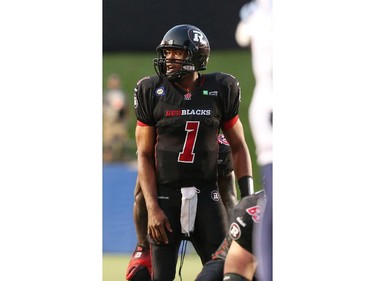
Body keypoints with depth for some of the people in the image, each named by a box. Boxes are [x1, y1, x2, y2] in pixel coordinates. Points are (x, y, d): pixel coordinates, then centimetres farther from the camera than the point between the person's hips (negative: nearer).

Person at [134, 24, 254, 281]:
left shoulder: (220, 91, -1)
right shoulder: (153, 92, -3)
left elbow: (238, 147, 9)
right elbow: (145, 155, 0)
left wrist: (248, 197, 0)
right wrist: (152, 208, -8)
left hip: (207, 196, 1)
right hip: (166, 197, -1)